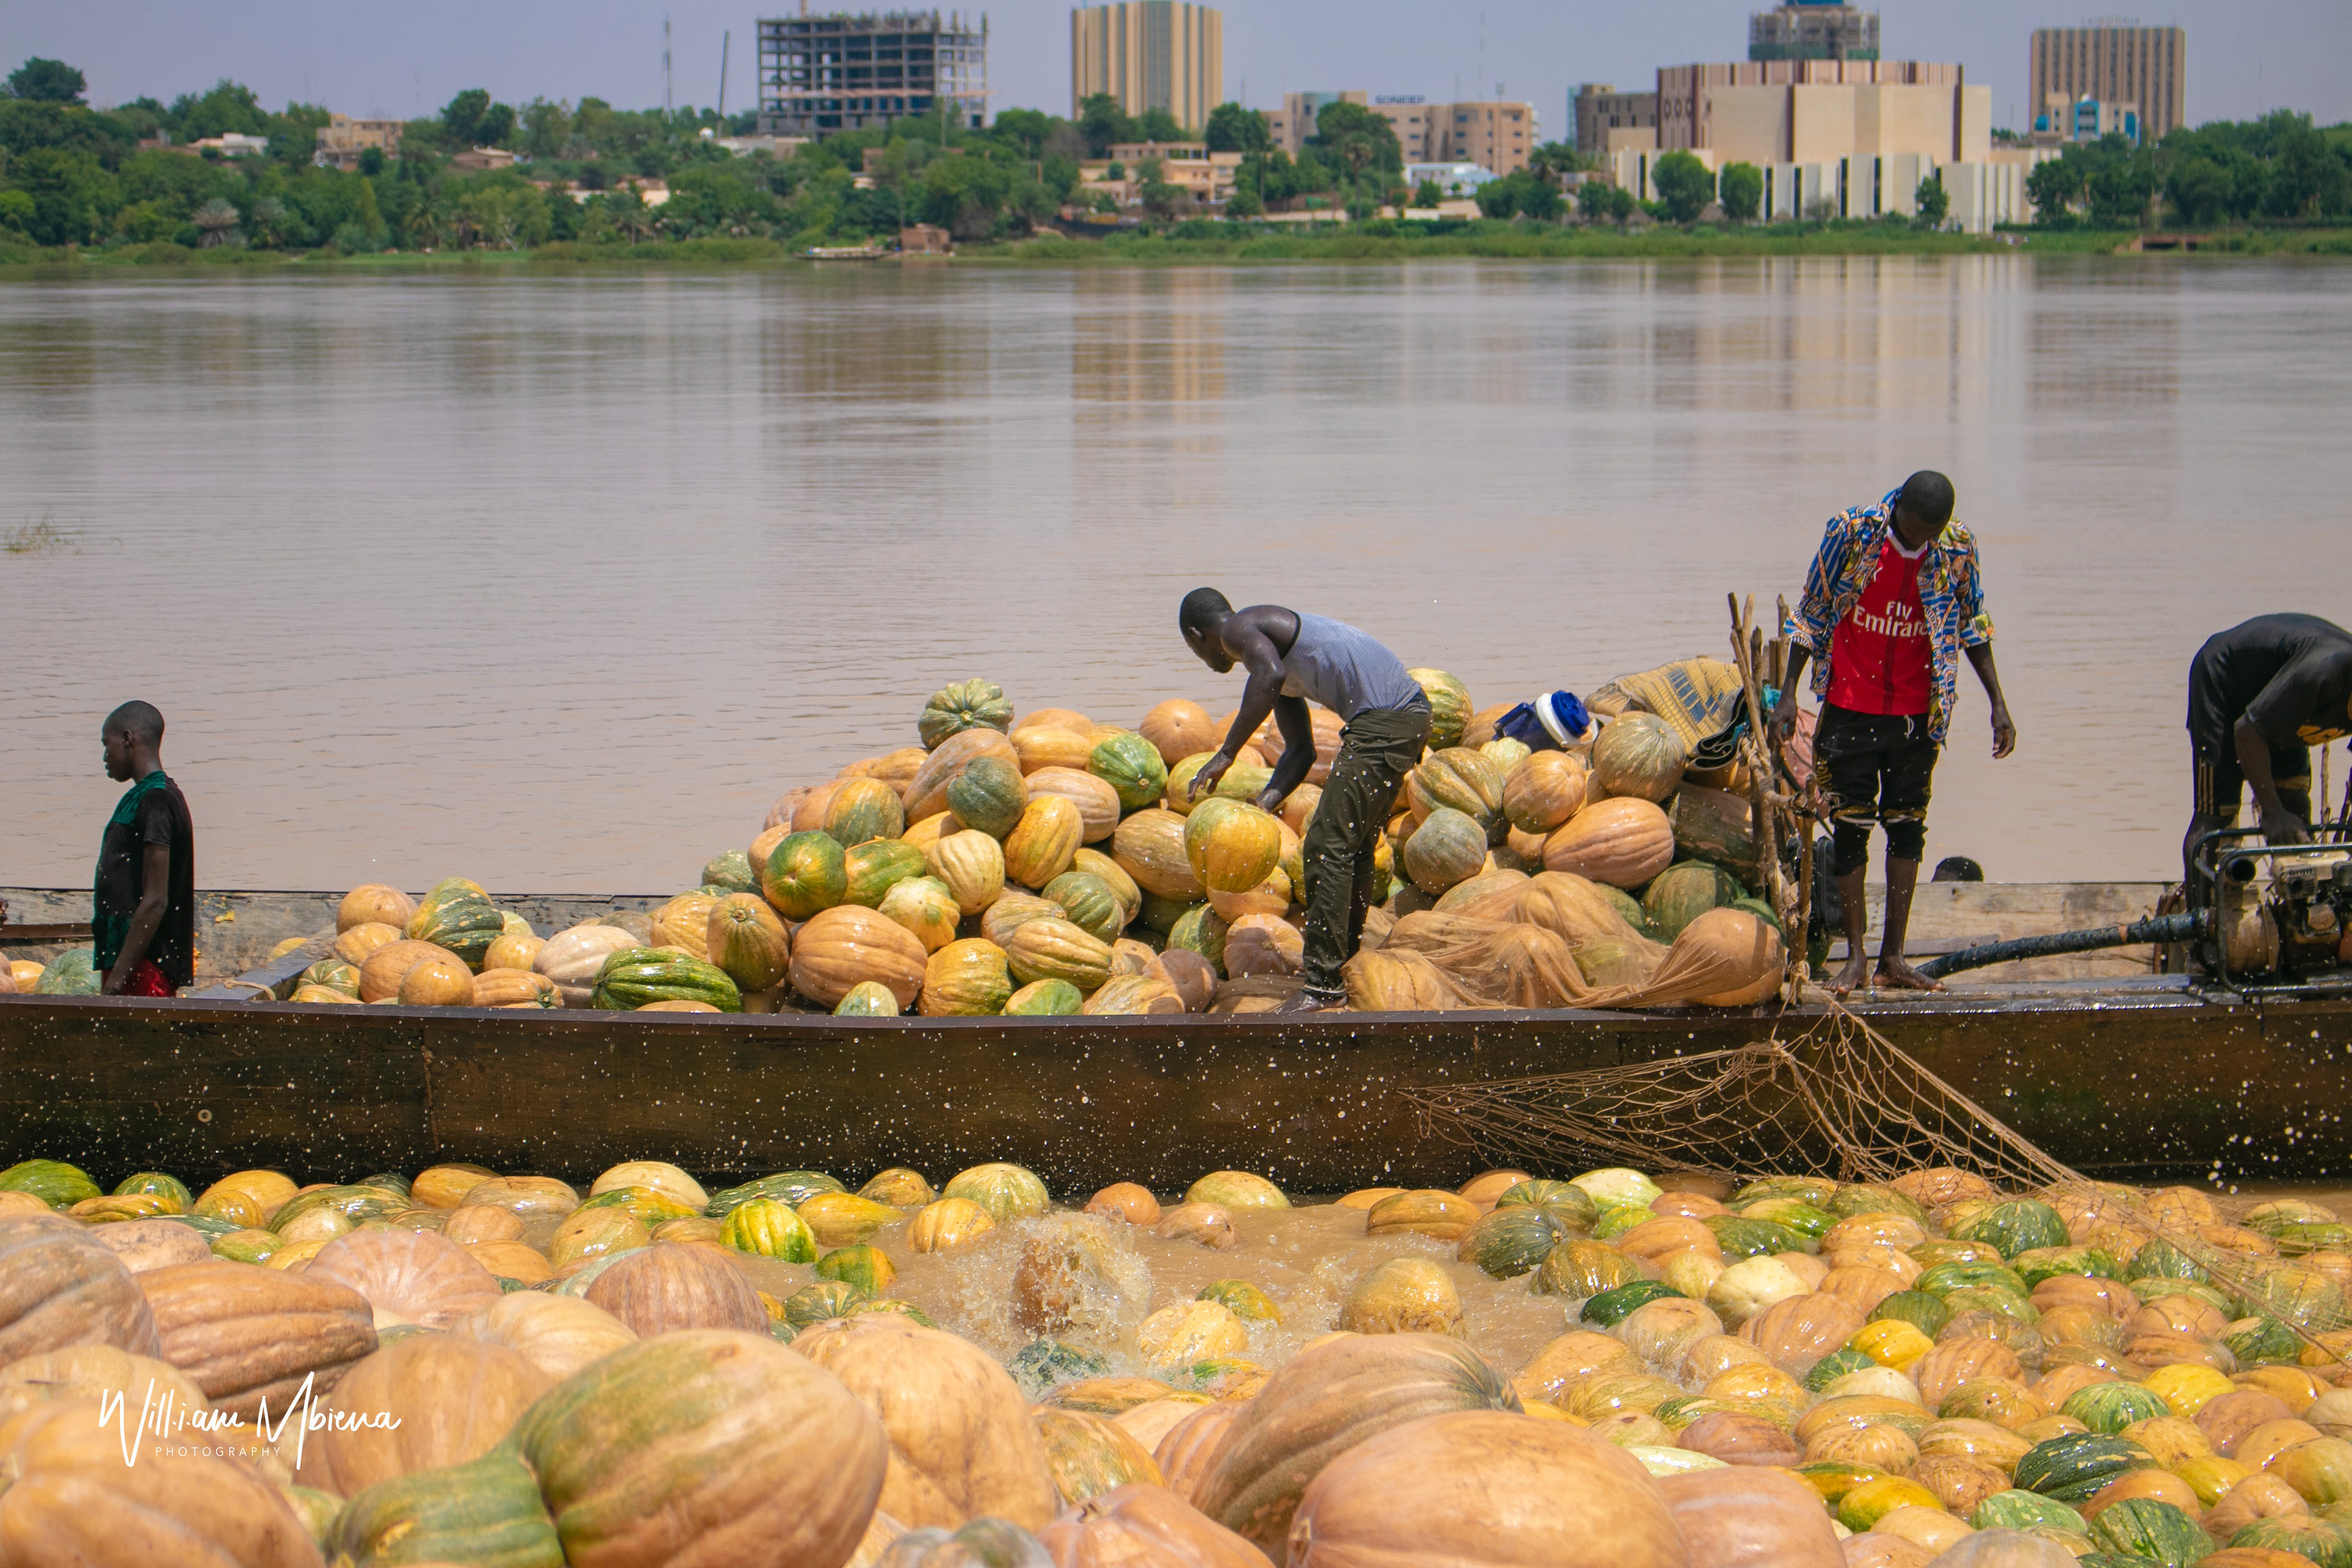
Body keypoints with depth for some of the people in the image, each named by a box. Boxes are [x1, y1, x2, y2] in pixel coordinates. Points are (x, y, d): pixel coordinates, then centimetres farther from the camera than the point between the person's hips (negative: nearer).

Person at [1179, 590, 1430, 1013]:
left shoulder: (1239, 629, -3)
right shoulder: (1270, 633, 26)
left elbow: (1271, 675, -28)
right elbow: (1301, 751, 23)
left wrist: (1225, 756, -22)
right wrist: (1261, 808, 10)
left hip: (1383, 720, -10)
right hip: (1409, 713, 10)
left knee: (1327, 847, -10)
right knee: (1354, 847, 20)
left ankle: (1323, 983, -10)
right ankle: (1346, 960, 31)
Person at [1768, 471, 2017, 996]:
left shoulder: (1958, 549, -7)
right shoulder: (1851, 533, -13)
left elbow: (1972, 626, 7)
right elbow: (1811, 615, -3)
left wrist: (1998, 704, 6)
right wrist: (1788, 694, -4)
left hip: (1916, 714, 2)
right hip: (1851, 709, -2)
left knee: (1908, 828, 5)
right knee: (1850, 828, 0)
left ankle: (1893, 956, 12)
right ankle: (1856, 956, 8)